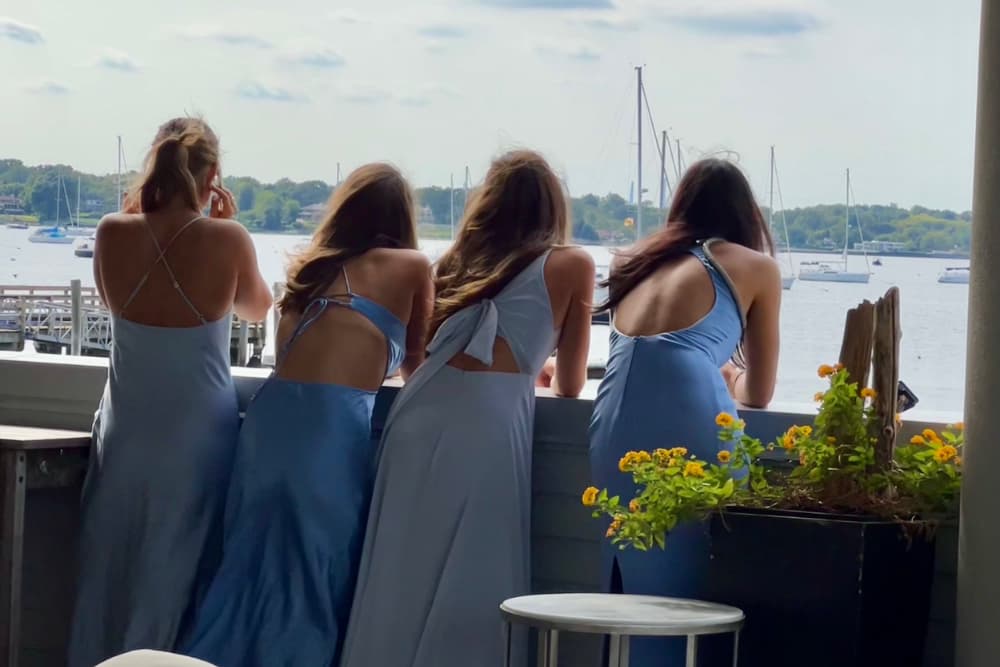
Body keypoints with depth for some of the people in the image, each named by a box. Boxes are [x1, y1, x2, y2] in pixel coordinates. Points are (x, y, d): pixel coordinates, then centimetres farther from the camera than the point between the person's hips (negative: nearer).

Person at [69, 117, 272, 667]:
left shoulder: (113, 233, -7)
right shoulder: (227, 238, -12)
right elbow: (259, 310, 7)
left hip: (125, 431, 2)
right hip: (197, 432, -2)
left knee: (107, 572, 13)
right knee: (173, 576, 8)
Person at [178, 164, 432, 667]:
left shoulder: (310, 268, 23)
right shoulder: (411, 267, 11)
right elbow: (416, 365, 23)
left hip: (273, 415, 5)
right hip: (333, 424, -5)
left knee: (252, 566, 11)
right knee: (316, 578, 3)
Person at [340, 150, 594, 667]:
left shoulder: (458, 259, 23)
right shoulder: (572, 265, 13)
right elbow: (570, 387, 18)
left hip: (423, 408, 4)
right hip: (489, 419, -4)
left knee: (400, 572, 10)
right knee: (470, 582, 1)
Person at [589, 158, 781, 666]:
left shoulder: (641, 264, 29)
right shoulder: (755, 267, 17)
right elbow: (758, 395, 24)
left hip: (616, 429, 4)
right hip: (692, 426, -4)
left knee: (633, 583, 14)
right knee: (697, 592, 2)